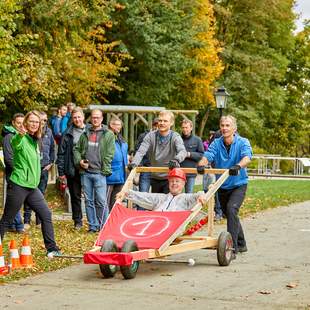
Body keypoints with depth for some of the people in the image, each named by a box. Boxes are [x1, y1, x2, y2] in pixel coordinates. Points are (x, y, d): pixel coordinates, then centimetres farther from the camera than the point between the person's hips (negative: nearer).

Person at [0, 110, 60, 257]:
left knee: (46, 214, 4)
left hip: (32, 186, 8)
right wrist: (19, 135, -60)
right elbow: (14, 143, -38)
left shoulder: (34, 140, 13)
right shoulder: (21, 139, -13)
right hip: (18, 185, -8)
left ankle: (52, 249, 10)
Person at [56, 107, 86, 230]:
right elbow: (61, 154, 3)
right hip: (73, 171, 1)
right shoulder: (67, 134, 2)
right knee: (75, 197, 8)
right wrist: (61, 171, -2)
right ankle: (78, 221, 18)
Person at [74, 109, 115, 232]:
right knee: (89, 201, 7)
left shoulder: (108, 134, 3)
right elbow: (76, 149, 19)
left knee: (101, 201, -7)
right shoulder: (85, 134, 15)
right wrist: (79, 161, 1)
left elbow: (109, 154, -2)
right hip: (85, 172, 4)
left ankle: (104, 226, 1)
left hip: (99, 173, -4)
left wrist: (104, 170, -9)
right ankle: (93, 226, 13)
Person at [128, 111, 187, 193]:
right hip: (155, 178, 4)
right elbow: (141, 151, -13)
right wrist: (134, 163, -33)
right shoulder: (151, 136, -2)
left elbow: (182, 151, -27)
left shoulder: (175, 137, -9)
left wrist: (176, 160, -51)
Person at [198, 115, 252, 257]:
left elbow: (247, 157, -28)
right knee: (229, 214, 16)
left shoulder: (243, 142, -10)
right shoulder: (216, 143, -1)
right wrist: (201, 165, -39)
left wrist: (238, 166, -49)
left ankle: (232, 246, -26)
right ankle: (241, 244, 36)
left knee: (231, 209, -26)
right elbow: (207, 156, -16)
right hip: (222, 186, 5)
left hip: (238, 185, -5)